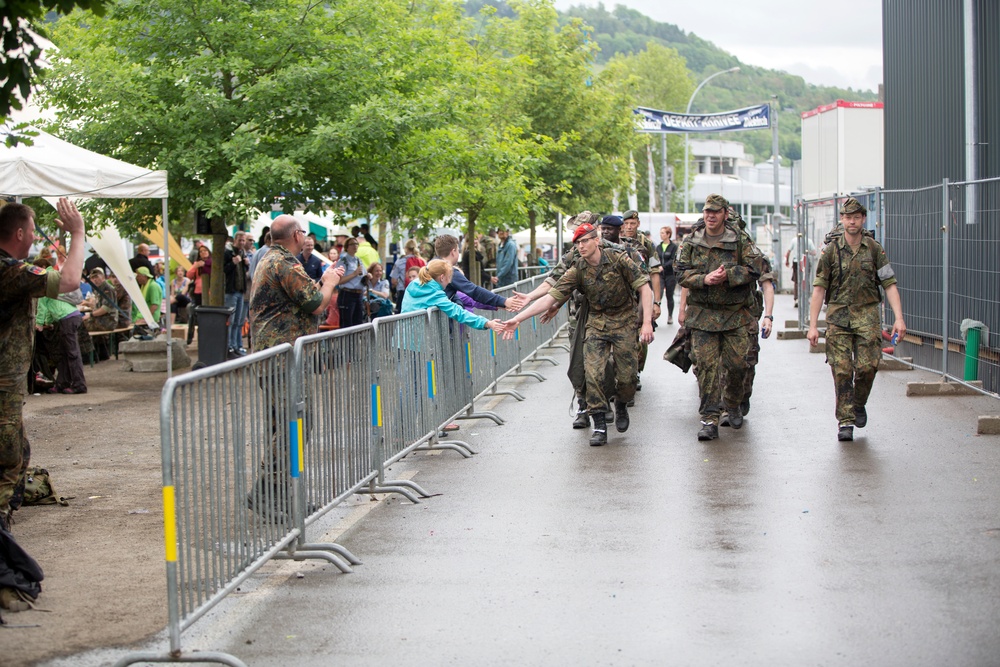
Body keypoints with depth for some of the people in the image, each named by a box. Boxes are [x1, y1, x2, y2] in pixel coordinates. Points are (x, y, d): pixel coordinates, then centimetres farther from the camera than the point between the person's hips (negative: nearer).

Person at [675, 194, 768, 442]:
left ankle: (732, 404, 30)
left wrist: (728, 276, -17)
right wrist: (704, 279, -16)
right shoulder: (691, 242, 6)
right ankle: (709, 419, -3)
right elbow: (681, 274, 2)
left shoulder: (739, 242, 1)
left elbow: (756, 268, -6)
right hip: (702, 313, 1)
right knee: (706, 365, -6)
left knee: (737, 363, 1)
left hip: (734, 312, 0)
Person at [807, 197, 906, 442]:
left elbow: (890, 285, 3)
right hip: (838, 315, -1)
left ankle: (859, 404, 20)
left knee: (867, 366, -9)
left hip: (867, 314, 1)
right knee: (842, 370, -5)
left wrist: (899, 318, -9)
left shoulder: (874, 249, 4)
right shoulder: (831, 250, 1)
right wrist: (812, 325, -6)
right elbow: (819, 288, 1)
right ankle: (845, 421, 4)